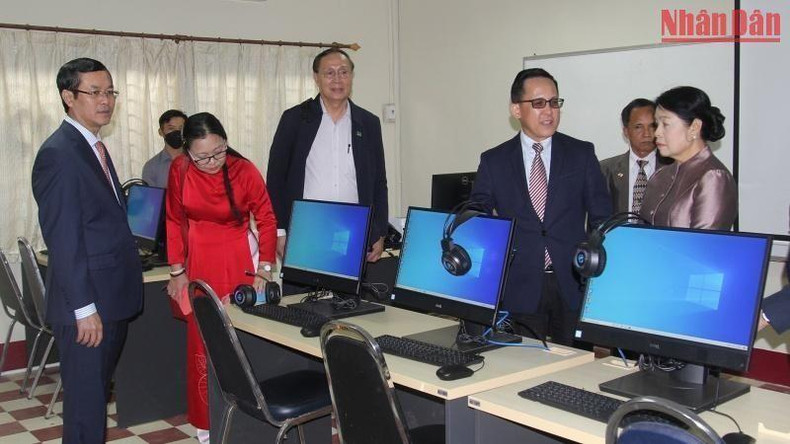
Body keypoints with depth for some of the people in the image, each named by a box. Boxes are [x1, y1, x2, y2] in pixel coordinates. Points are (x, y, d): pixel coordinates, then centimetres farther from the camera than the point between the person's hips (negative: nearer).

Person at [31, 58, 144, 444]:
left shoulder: (94, 147, 13)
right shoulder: (58, 153, -16)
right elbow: (63, 239, -20)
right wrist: (84, 308, -20)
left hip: (112, 299, 9)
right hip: (86, 306, -9)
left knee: (97, 394, 20)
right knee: (86, 401, 2)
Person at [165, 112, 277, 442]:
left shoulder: (244, 171, -14)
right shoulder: (180, 170, -8)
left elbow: (266, 220, -6)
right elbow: (175, 221, 2)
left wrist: (263, 271, -9)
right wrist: (177, 271, 2)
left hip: (237, 262, -2)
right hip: (199, 262, 2)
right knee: (201, 340, 5)